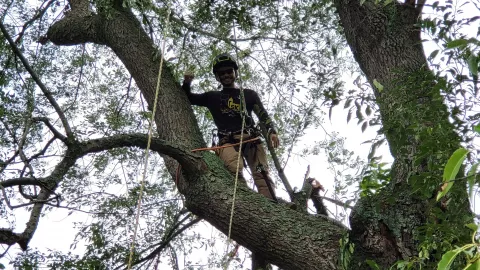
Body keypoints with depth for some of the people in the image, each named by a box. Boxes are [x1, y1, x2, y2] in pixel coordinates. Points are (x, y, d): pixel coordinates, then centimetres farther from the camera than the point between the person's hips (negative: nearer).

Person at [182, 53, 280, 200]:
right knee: (234, 169, -33)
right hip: (227, 142, 0)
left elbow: (263, 115, 14)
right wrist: (186, 83, 12)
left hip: (250, 138, 0)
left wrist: (272, 132, -6)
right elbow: (187, 98, 34)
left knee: (261, 173, -22)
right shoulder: (212, 97, 27)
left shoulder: (249, 94, 24)